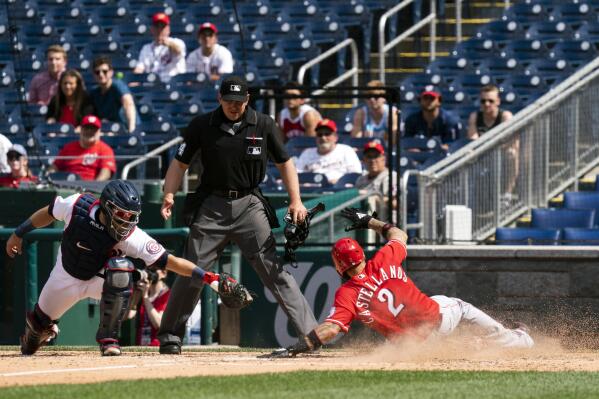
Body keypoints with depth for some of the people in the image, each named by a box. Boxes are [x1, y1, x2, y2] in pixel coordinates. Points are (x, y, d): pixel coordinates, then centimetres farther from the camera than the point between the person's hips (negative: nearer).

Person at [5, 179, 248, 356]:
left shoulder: (132, 237, -33)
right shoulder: (77, 206, -29)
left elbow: (169, 261, -35)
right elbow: (49, 212, -8)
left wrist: (207, 276, -45)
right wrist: (19, 234, 3)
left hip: (100, 279, -2)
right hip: (66, 278, 2)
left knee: (121, 268, -34)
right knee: (42, 320, 14)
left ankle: (108, 338, -21)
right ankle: (35, 333, 57)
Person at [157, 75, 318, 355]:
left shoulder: (264, 126, 1)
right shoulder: (201, 126, 1)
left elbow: (284, 163, 9)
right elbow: (180, 163, 6)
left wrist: (296, 201, -2)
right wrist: (169, 195, -11)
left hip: (250, 205, -1)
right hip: (211, 206, 1)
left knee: (274, 270, -8)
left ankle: (310, 333, -10)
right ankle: (170, 336, 14)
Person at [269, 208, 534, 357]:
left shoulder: (346, 295, -20)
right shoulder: (383, 262, -12)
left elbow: (331, 328, -33)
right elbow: (399, 234, 9)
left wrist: (296, 348, -34)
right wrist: (369, 221, 20)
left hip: (415, 340, -1)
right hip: (437, 315, 1)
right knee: (462, 307, 34)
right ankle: (518, 340, 46)